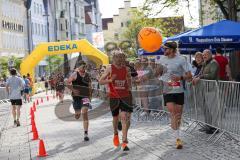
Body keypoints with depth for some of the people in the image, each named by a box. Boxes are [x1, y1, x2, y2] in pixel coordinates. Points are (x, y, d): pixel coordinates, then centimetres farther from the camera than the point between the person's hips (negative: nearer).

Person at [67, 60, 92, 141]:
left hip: (85, 96, 2)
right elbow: (68, 83, -10)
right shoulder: (75, 74, -4)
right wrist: (73, 90, -20)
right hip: (76, 96, -1)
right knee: (77, 115, 7)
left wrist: (90, 96, 17)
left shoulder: (87, 75, 8)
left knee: (85, 113, -14)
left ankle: (86, 133, -13)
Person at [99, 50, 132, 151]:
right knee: (115, 117, 13)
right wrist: (110, 80, -19)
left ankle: (124, 141, -14)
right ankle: (115, 134, 43)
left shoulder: (126, 69, 5)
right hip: (113, 97, -1)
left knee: (126, 118, -14)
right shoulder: (110, 68, -3)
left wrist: (129, 82, -4)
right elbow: (101, 81, -4)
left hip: (125, 96, 1)